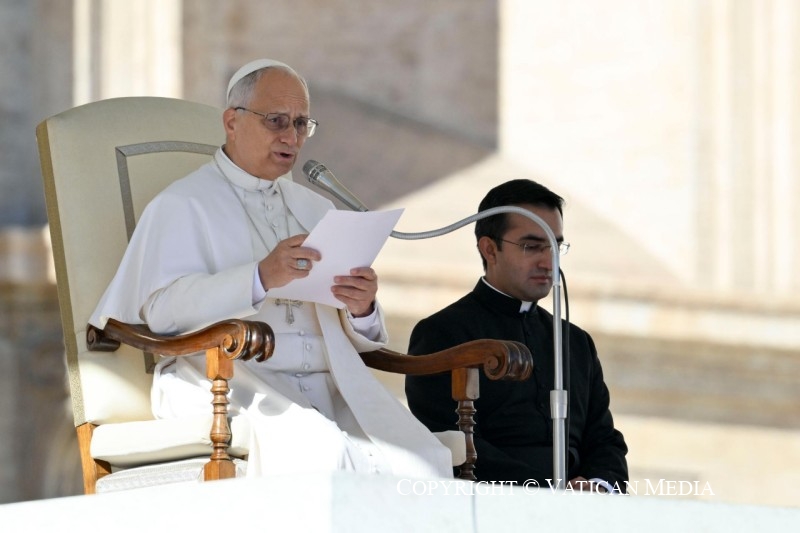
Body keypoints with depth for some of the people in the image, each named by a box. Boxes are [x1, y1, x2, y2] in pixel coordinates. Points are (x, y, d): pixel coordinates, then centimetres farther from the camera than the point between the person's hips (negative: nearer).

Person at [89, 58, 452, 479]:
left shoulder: (316, 210, 27)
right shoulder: (183, 205, 10)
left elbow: (362, 338, 20)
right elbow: (163, 309, -9)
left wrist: (362, 310, -6)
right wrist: (260, 279, -23)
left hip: (329, 384, 5)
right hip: (226, 377, -5)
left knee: (422, 459, -24)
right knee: (321, 453, -36)